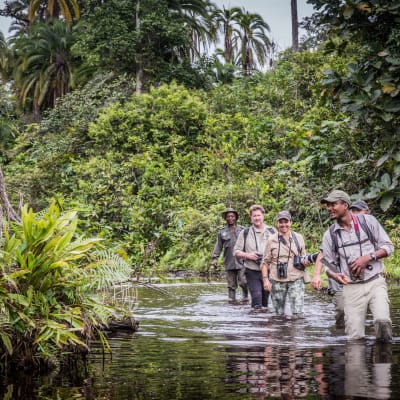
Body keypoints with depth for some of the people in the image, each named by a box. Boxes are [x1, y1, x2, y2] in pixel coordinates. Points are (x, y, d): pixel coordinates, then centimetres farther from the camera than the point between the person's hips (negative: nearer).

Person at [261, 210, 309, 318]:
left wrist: (304, 261, -8)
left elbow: (303, 256, 16)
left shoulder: (298, 238, 6)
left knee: (298, 312, -11)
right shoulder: (272, 240, 1)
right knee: (279, 314, 7)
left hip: (296, 280, 0)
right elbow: (265, 262, 3)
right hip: (277, 281, 0)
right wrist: (265, 279, -8)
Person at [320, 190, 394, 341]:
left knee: (382, 321, -25)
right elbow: (328, 264, 12)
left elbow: (388, 246, 4)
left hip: (375, 282, -2)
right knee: (355, 337, -3)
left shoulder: (368, 221, 1)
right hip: (352, 288, 2)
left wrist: (368, 257, -12)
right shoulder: (329, 235, 6)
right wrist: (335, 274, -12)